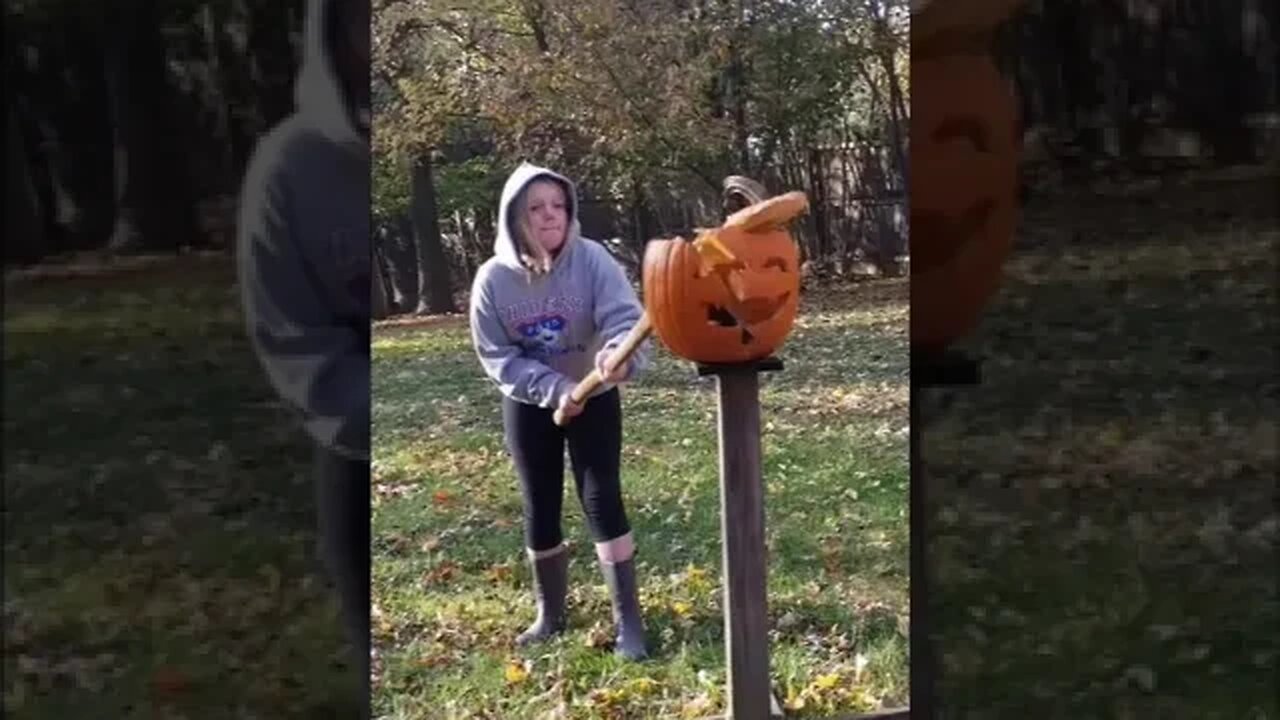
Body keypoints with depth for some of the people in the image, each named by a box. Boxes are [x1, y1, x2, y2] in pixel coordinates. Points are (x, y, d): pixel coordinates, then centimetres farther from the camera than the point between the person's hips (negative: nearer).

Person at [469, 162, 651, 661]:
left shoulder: (591, 259, -20)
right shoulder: (493, 278, -15)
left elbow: (626, 316, -32)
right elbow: (497, 358, -13)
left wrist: (621, 351, -55)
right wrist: (554, 389, -27)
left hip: (594, 397, -2)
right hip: (529, 406, 2)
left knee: (602, 500, -7)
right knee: (540, 510, 9)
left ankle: (628, 620, 2)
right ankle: (550, 615, 28)